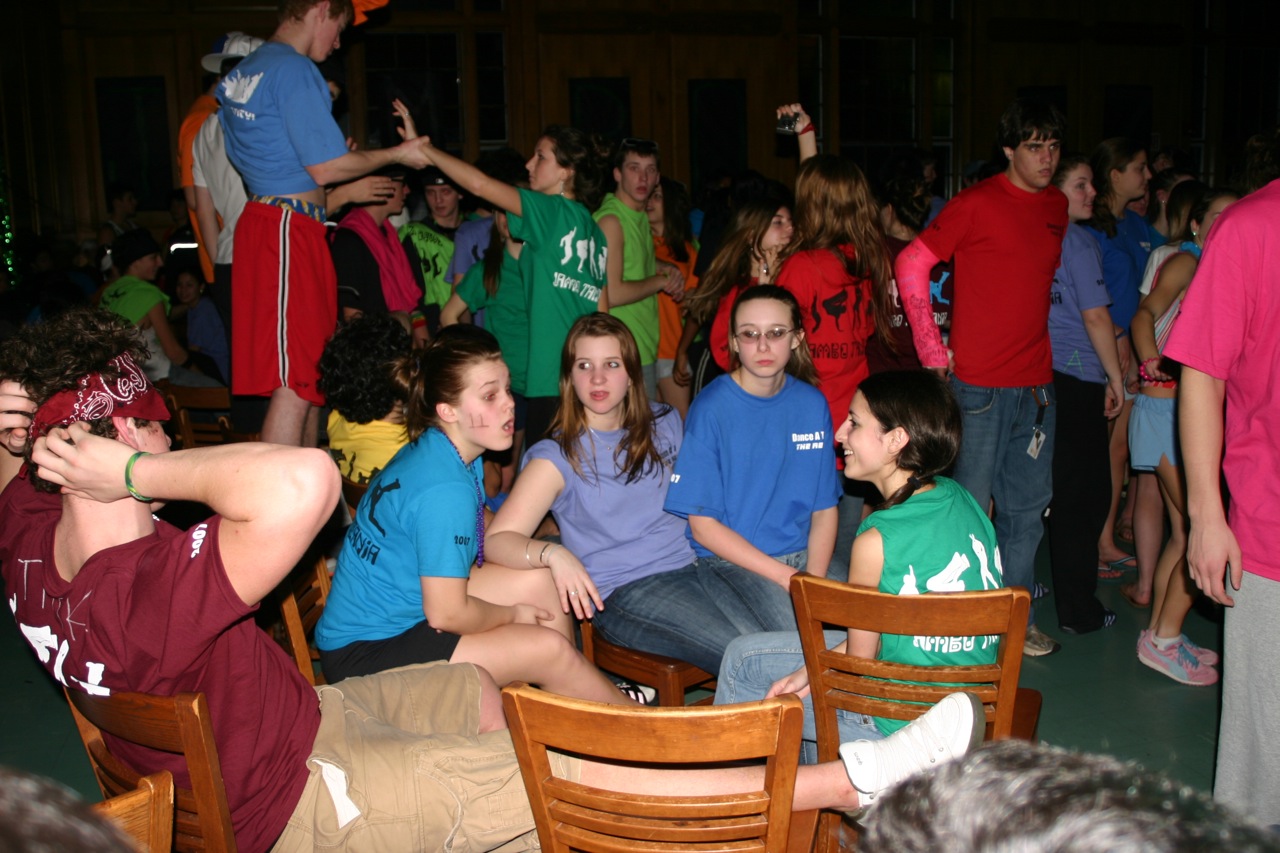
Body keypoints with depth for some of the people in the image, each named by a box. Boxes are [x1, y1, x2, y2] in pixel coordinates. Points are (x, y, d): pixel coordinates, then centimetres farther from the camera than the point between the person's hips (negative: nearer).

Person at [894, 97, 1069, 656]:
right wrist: (930, 346, -10)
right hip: (980, 382, -7)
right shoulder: (978, 204, -9)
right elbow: (911, 264, -9)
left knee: (1028, 505, 13)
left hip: (1036, 380, 7)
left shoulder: (1057, 206, 11)